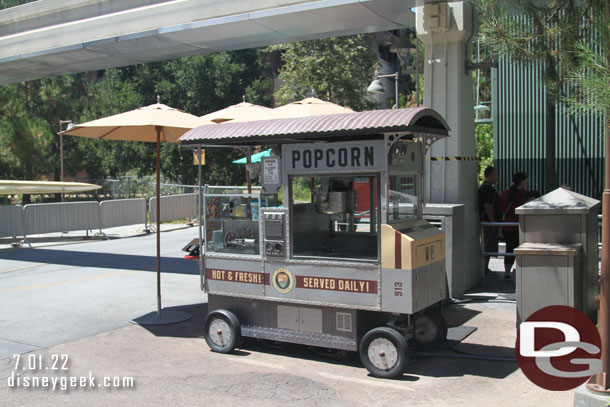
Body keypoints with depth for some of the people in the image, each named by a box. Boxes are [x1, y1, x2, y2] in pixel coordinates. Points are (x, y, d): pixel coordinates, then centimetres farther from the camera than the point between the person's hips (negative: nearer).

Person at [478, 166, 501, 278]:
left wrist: (495, 222, 23)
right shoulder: (487, 188, -17)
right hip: (489, 222, -11)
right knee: (488, 246, -7)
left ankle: (485, 269, 20)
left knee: (488, 246, 14)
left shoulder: (488, 187, 19)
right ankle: (485, 270, -2)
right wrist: (493, 222, -22)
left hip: (489, 222, 11)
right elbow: (488, 206, -23)